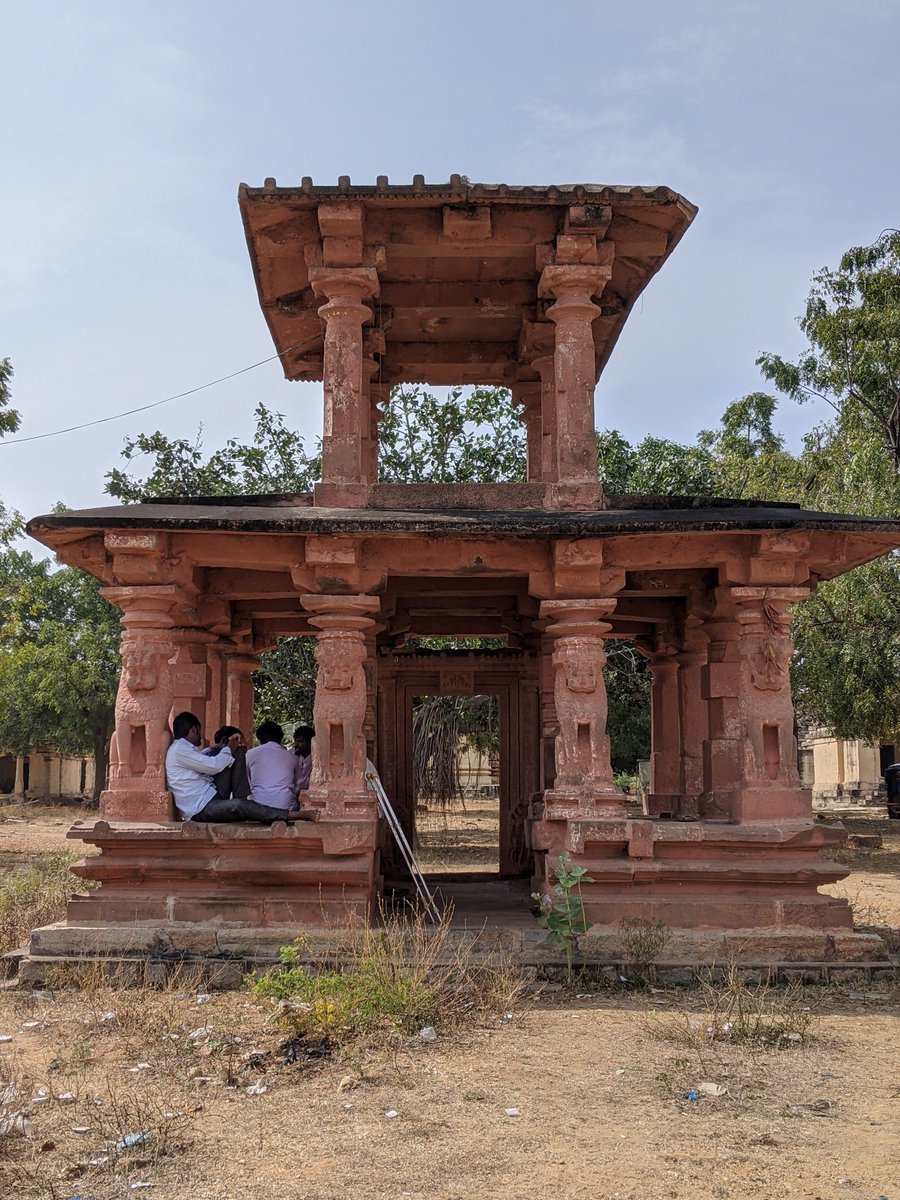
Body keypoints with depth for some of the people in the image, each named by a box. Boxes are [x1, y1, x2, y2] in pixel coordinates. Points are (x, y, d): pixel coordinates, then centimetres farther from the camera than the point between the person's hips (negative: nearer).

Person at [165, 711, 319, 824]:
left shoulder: (185, 750, 23)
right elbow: (214, 765, -16)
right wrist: (228, 749, 2)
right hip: (200, 809, -12)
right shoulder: (178, 749, -10)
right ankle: (294, 815, -37)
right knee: (240, 806, -30)